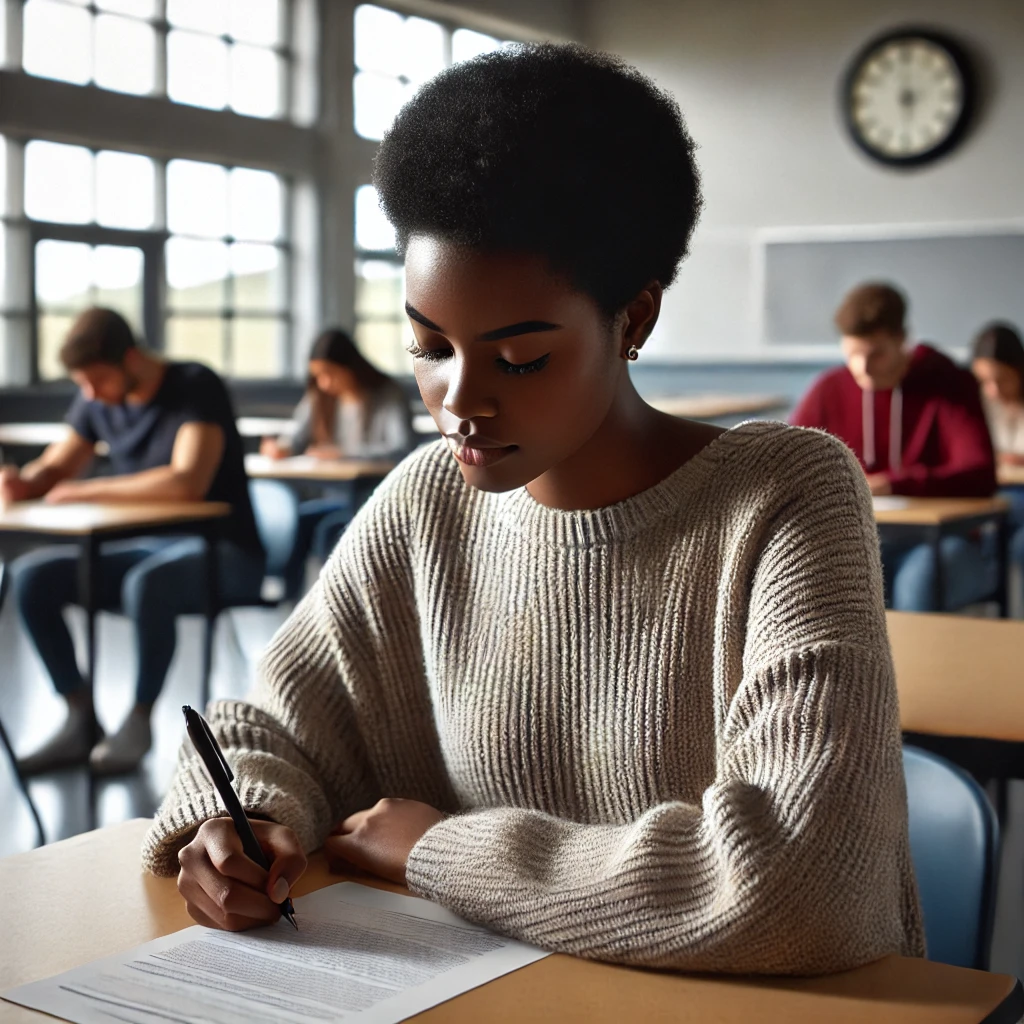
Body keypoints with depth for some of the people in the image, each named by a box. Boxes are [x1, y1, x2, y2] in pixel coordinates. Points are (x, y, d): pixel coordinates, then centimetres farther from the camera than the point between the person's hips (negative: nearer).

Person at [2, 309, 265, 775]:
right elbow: (56, 467, 17)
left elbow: (188, 482, -28)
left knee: (147, 581, -38)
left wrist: (88, 491, -22)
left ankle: (139, 719, -17)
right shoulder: (96, 401, 5)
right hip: (146, 548, 7)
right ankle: (80, 719, -7)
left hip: (223, 556, -7)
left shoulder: (197, 388, -15)